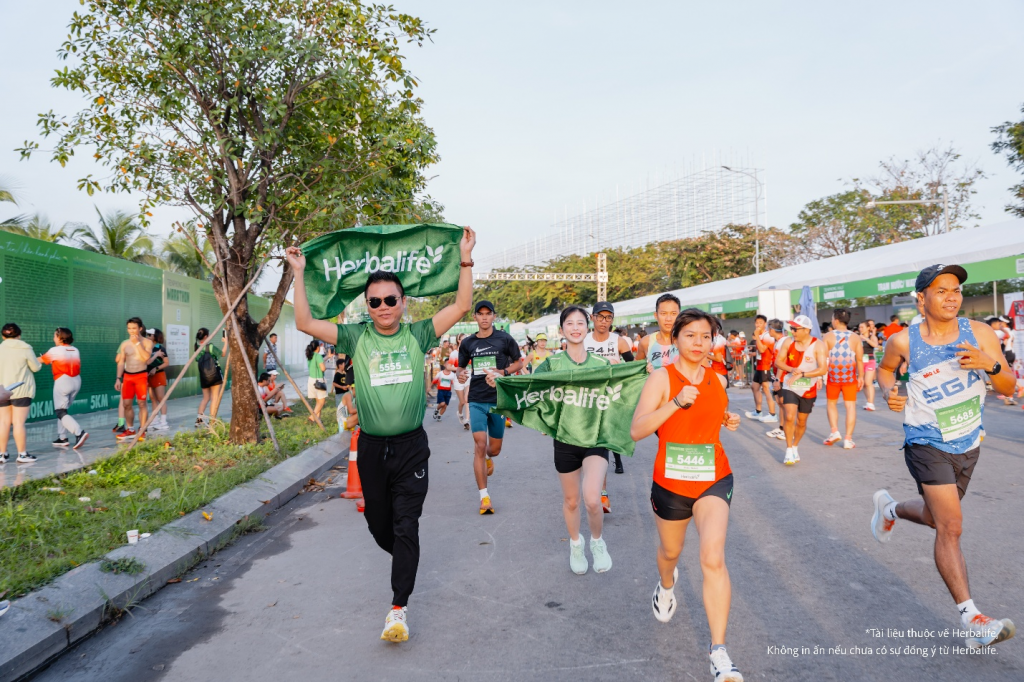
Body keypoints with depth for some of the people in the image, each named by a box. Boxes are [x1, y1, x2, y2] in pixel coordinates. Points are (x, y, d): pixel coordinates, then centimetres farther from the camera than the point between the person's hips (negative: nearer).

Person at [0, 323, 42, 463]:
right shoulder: (25, 349, -8)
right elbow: (36, 368, 0)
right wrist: (38, 361, 20)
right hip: (21, 390, -4)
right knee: (19, 422, -2)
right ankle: (22, 454, 2)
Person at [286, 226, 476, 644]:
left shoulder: (417, 335, -1)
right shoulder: (356, 337, 0)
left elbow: (461, 307, -7)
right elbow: (305, 323, -6)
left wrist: (466, 260, -12)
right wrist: (298, 274, -9)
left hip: (411, 446, -2)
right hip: (371, 447, 2)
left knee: (406, 527, -3)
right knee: (378, 524, 17)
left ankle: (399, 608, 5)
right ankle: (405, 561, 47)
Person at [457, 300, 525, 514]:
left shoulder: (505, 339, -2)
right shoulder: (467, 342, 5)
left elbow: (519, 362, 5)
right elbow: (461, 367, 15)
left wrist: (502, 372, -13)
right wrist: (461, 374, -9)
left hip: (498, 399, 0)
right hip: (477, 400, 0)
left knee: (494, 449, 11)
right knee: (479, 446, -10)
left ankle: (487, 458, 50)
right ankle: (484, 497, -3)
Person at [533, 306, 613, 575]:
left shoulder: (602, 363, 0)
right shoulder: (552, 363, -2)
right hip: (565, 439, 1)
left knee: (592, 499, -19)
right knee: (571, 501, 15)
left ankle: (597, 542, 13)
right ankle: (575, 544, 44)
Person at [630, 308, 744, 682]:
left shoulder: (717, 380, 2)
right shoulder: (661, 377, -12)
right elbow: (637, 430, -21)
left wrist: (728, 421, 1)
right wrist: (676, 403, -29)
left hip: (714, 479, 1)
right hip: (670, 482, -1)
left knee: (713, 557, -16)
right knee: (670, 550, 22)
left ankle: (719, 652, -8)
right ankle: (666, 585, 58)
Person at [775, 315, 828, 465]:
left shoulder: (818, 346, -12)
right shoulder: (788, 342, -4)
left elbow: (823, 369, -18)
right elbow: (778, 361, 0)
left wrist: (802, 374, -27)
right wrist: (791, 369, -19)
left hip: (808, 389, 0)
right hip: (790, 387, 1)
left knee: (802, 421, 11)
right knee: (789, 417, -15)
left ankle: (795, 447, 34)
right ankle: (789, 451, -3)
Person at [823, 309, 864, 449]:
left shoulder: (828, 336, -4)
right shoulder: (855, 337, -1)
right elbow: (860, 360, -1)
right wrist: (861, 377, 6)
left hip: (833, 375, 0)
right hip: (850, 376, 0)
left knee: (831, 403, 18)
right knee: (851, 406, 4)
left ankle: (834, 431, 6)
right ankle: (848, 439, 2)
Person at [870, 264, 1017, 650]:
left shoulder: (980, 334, -8)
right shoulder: (904, 341, -12)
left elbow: (1008, 389, -5)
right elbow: (885, 368, 10)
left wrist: (991, 365, -26)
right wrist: (888, 392, -11)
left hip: (968, 445, 4)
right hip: (927, 444, -4)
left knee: (937, 517, 22)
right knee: (951, 527, -12)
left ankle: (889, 508, 53)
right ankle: (973, 621, -9)